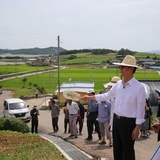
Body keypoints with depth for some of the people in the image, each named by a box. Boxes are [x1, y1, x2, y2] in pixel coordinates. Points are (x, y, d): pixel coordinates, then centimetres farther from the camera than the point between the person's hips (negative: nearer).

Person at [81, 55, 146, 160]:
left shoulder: (139, 87, -14)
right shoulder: (118, 84, 5)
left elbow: (140, 109, -14)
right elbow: (107, 96, 19)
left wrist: (137, 127, -15)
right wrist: (90, 97, 19)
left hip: (128, 122, -7)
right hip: (116, 120, 7)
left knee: (128, 150, 3)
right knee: (117, 149, 16)